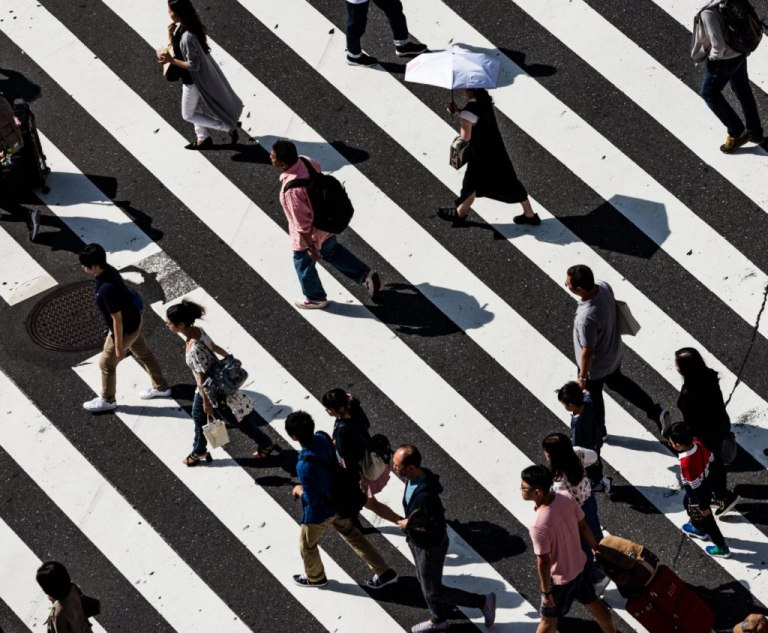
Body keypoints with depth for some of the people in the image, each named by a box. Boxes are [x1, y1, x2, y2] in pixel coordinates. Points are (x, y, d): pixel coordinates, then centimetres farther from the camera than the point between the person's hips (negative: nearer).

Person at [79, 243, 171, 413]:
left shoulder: (107, 289, -39)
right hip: (133, 320, 9)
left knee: (106, 364, 13)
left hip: (125, 329, -9)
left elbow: (117, 319, -29)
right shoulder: (108, 270, -11)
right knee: (144, 354, 27)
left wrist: (119, 345, -17)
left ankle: (107, 401, 35)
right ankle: (161, 387, 46)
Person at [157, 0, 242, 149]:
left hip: (193, 80, -9)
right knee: (192, 109, 27)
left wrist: (171, 60, -28)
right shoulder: (181, 26, -8)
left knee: (188, 115, 12)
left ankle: (229, 127, 15)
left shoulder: (188, 37, -37)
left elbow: (193, 65, -30)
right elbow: (176, 48, 5)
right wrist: (170, 34, -13)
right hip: (192, 78, 9)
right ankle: (203, 139, 44)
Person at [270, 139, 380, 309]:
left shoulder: (291, 189, -41)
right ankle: (365, 275, 43)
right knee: (332, 251, 34)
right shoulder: (306, 161, -18)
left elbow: (302, 224, -31)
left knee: (304, 265, 23)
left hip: (311, 234, -7)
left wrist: (310, 247, -17)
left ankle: (315, 298, 48)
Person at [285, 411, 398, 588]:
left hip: (320, 511, -7)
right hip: (338, 501, 7)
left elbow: (311, 500, -29)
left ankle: (315, 577, 50)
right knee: (353, 536, 26)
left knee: (307, 545, 24)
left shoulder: (304, 466, -39)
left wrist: (299, 490, -8)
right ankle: (384, 572, 32)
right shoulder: (322, 438, -16)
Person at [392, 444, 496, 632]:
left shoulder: (426, 495, -40)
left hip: (430, 547, -9)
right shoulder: (414, 477, -12)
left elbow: (438, 527, -31)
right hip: (417, 542, 9)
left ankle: (483, 602, 23)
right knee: (425, 582, 26)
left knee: (433, 591, 9)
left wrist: (410, 524, -24)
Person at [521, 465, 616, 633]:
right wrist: (596, 548, 16)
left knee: (548, 618, 17)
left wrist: (545, 591, -13)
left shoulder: (539, 525, -37)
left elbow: (544, 562, -26)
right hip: (578, 566, 6)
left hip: (560, 577, -6)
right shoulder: (566, 499, -17)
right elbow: (583, 527, -1)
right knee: (592, 603, 29)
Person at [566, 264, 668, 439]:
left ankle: (597, 432, 50)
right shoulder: (603, 286, -22)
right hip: (614, 352, 7)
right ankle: (656, 411, 38)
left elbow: (587, 352, -29)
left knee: (593, 395, 23)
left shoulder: (586, 318, -44)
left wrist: (583, 377, -13)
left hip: (596, 366, -7)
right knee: (617, 382, 33)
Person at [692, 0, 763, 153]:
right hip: (739, 53, 7)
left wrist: (713, 55, -15)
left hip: (723, 59, -7)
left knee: (709, 94, 18)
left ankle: (737, 133, 26)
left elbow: (718, 45, -37)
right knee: (743, 91, 24)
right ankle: (755, 133, 41)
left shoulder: (708, 13, -34)